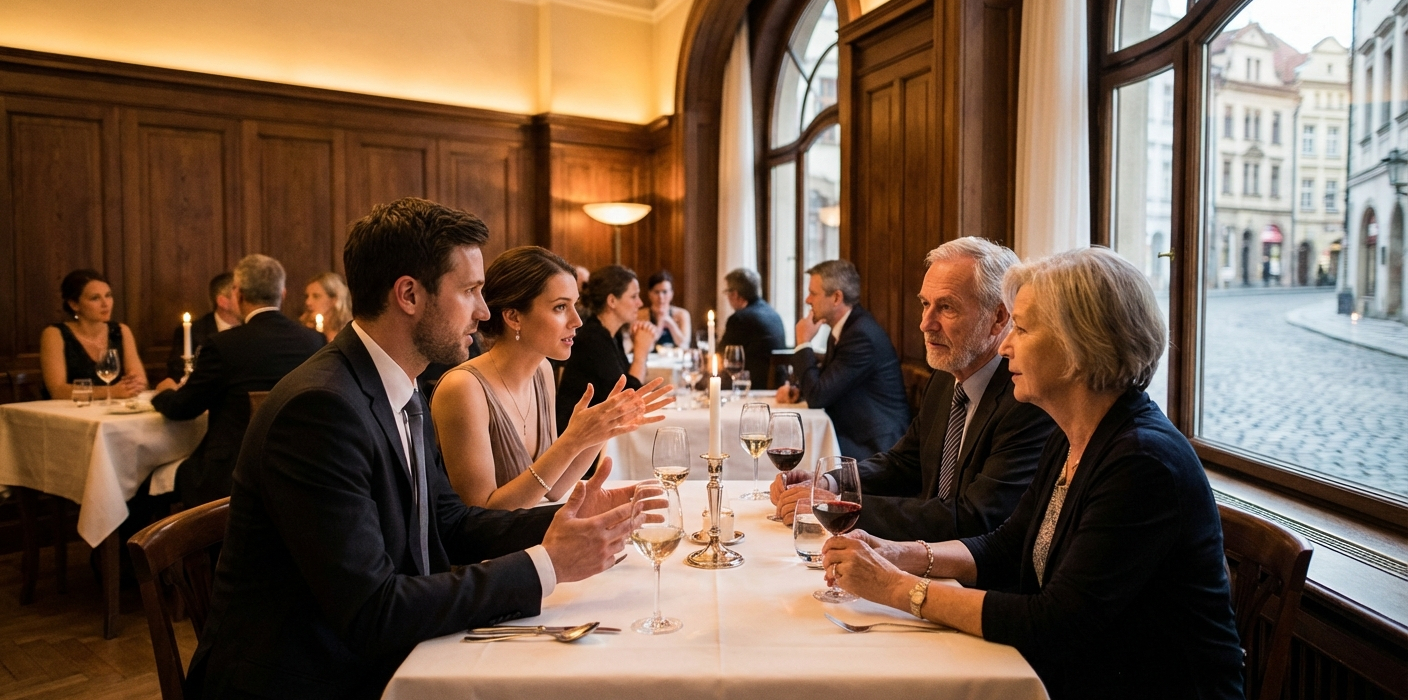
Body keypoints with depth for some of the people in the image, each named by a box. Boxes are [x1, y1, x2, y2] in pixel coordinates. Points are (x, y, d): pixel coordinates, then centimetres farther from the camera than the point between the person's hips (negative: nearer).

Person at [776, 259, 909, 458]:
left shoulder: (862, 334, -21)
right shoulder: (844, 328, 8)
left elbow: (818, 397, -22)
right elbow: (823, 381, 19)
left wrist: (803, 343, -12)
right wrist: (797, 390, -1)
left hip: (874, 446, -9)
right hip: (853, 434, 9)